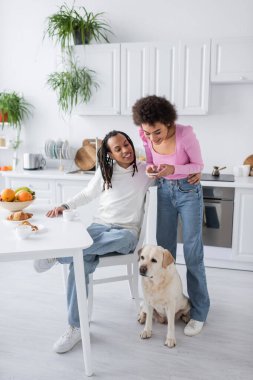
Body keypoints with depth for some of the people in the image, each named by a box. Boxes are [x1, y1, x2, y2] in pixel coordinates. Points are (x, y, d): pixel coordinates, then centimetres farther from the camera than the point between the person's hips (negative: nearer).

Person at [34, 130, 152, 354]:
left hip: (126, 232, -1)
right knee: (81, 262, -31)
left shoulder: (145, 170, 4)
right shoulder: (104, 172, 10)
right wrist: (65, 206, 8)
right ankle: (76, 326, -20)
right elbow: (87, 195, 21)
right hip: (100, 226, 2)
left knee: (123, 238, -43)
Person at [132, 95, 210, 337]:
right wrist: (151, 168, -21)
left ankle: (199, 312, 10)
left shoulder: (185, 134, -28)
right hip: (164, 191, 4)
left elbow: (198, 165, -14)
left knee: (192, 252, -3)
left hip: (189, 191, -4)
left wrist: (174, 169, -31)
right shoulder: (146, 136, -15)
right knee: (164, 249, 10)